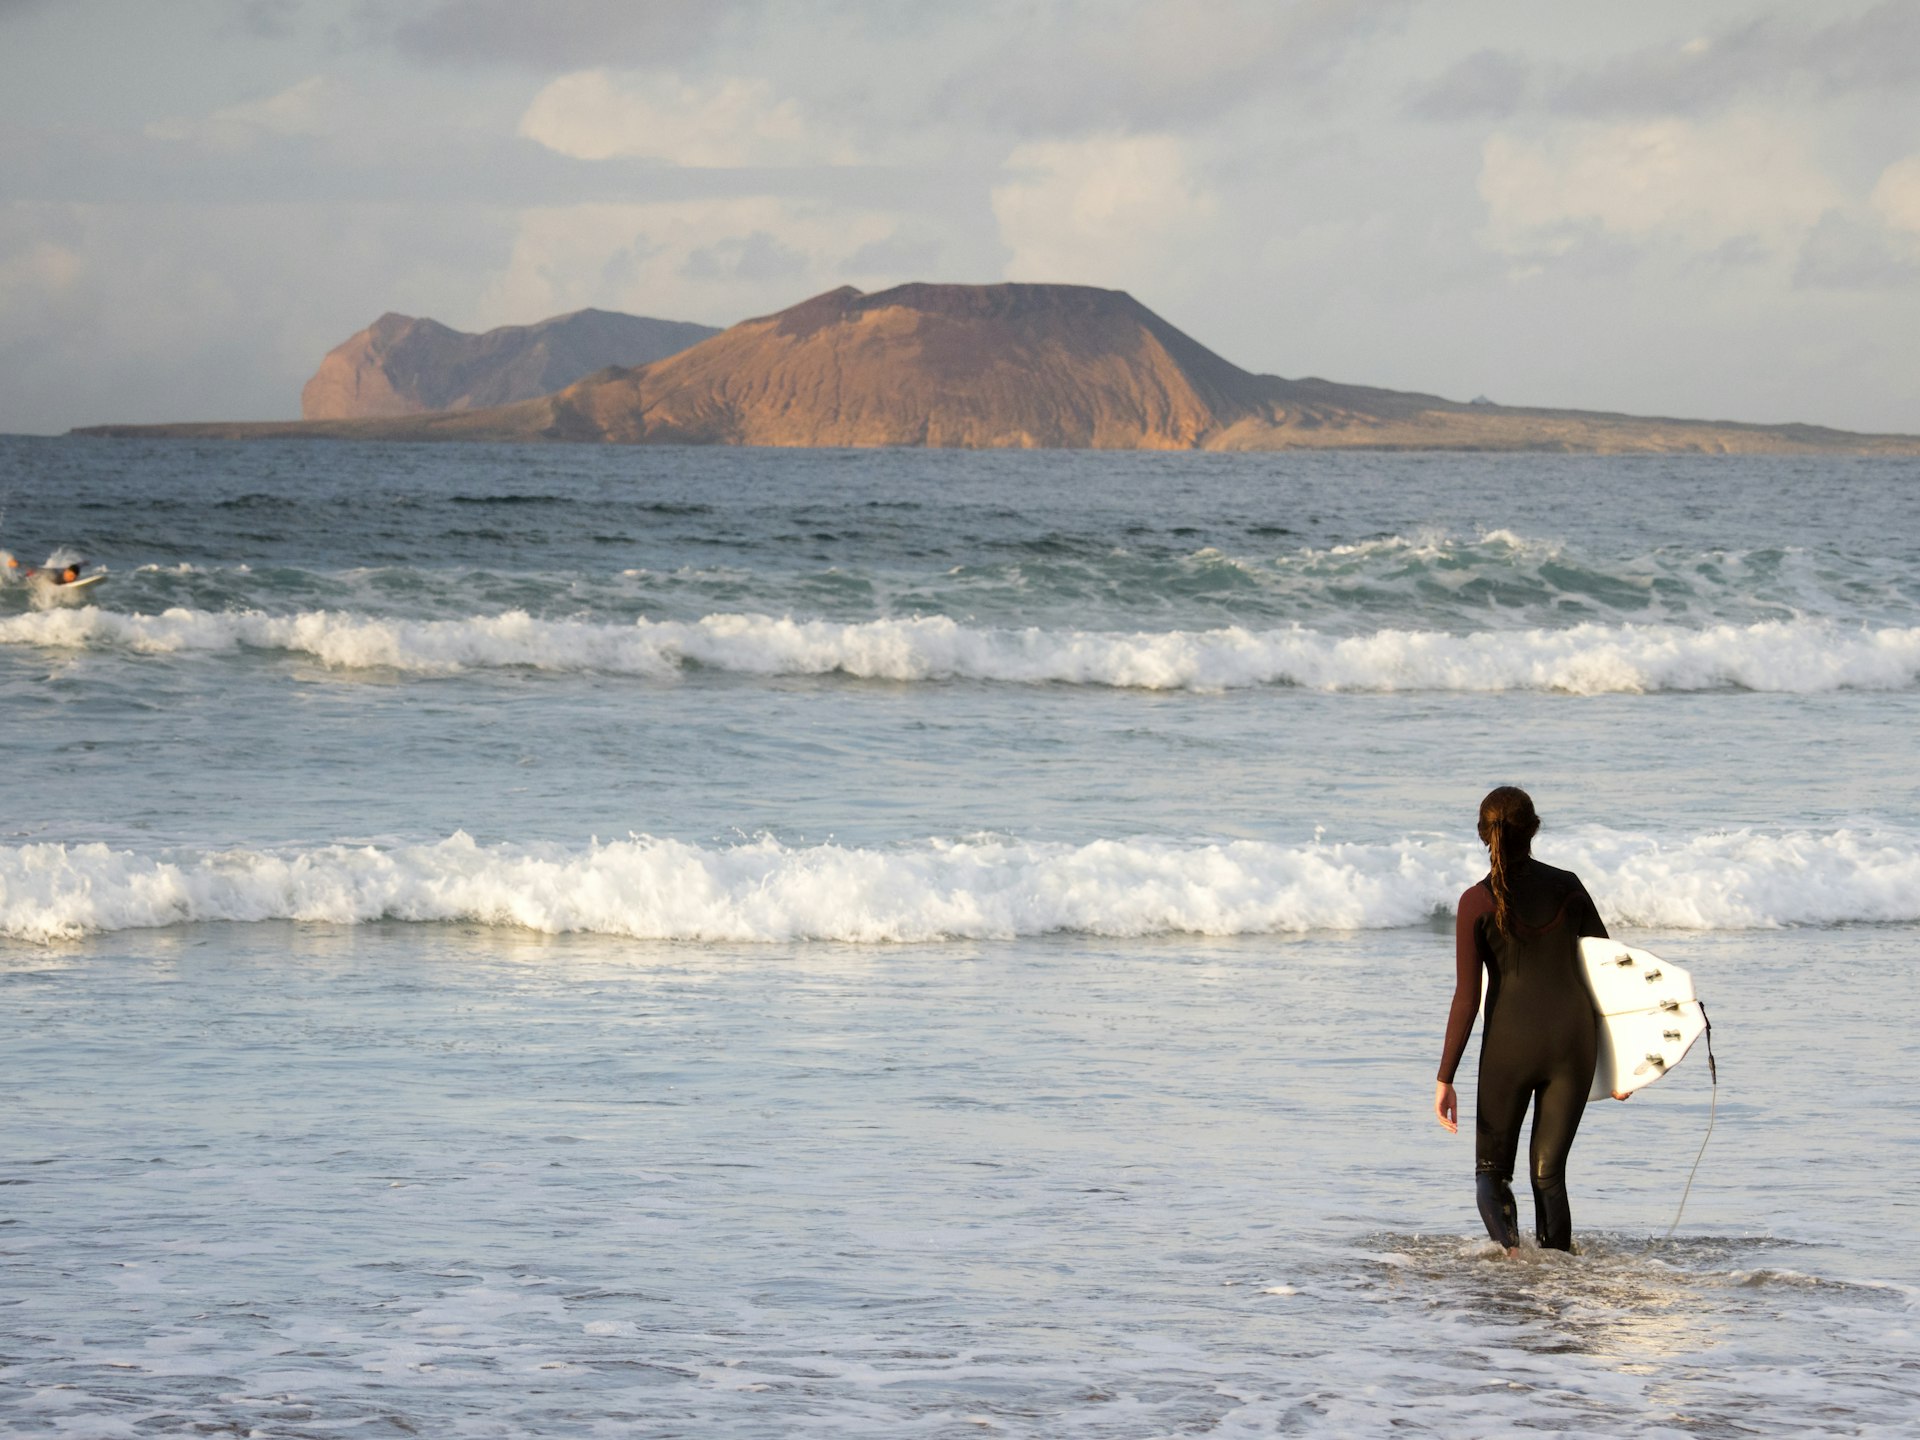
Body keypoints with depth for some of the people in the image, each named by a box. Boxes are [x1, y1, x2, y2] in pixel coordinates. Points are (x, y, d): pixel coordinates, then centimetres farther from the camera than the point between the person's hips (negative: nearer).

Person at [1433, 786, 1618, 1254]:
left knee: (1492, 1167, 12)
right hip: (1573, 1039, 3)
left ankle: (1507, 1244, -17)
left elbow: (1467, 997, -9)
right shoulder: (1567, 887, 3)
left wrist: (1445, 1078, -6)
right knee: (1549, 1171, 11)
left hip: (1510, 1042, -3)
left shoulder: (1477, 902, -7)